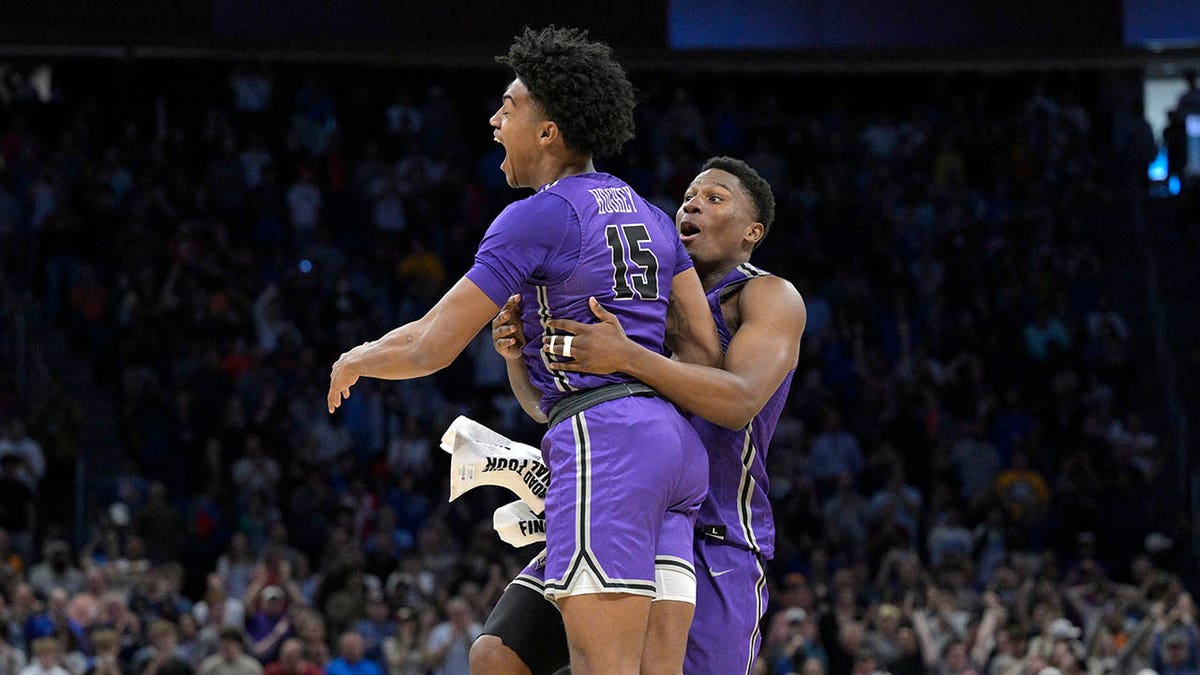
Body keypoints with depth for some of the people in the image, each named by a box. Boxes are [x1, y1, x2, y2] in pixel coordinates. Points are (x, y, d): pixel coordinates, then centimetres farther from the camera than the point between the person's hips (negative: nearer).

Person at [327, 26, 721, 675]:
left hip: (603, 444, -9)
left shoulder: (538, 216, -5)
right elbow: (703, 351, 18)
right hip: (677, 443, 9)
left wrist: (355, 361, 15)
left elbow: (430, 346, -5)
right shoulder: (649, 216, 19)